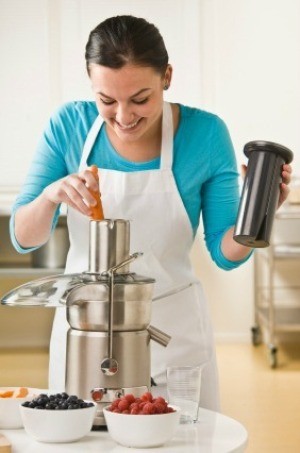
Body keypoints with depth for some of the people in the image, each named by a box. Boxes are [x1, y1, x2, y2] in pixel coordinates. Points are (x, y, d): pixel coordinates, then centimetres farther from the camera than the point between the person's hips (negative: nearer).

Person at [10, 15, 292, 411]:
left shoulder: (205, 133, -13)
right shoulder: (69, 126, -9)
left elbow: (225, 254, -6)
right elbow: (23, 238, -5)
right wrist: (51, 195, -24)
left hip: (174, 332, -1)